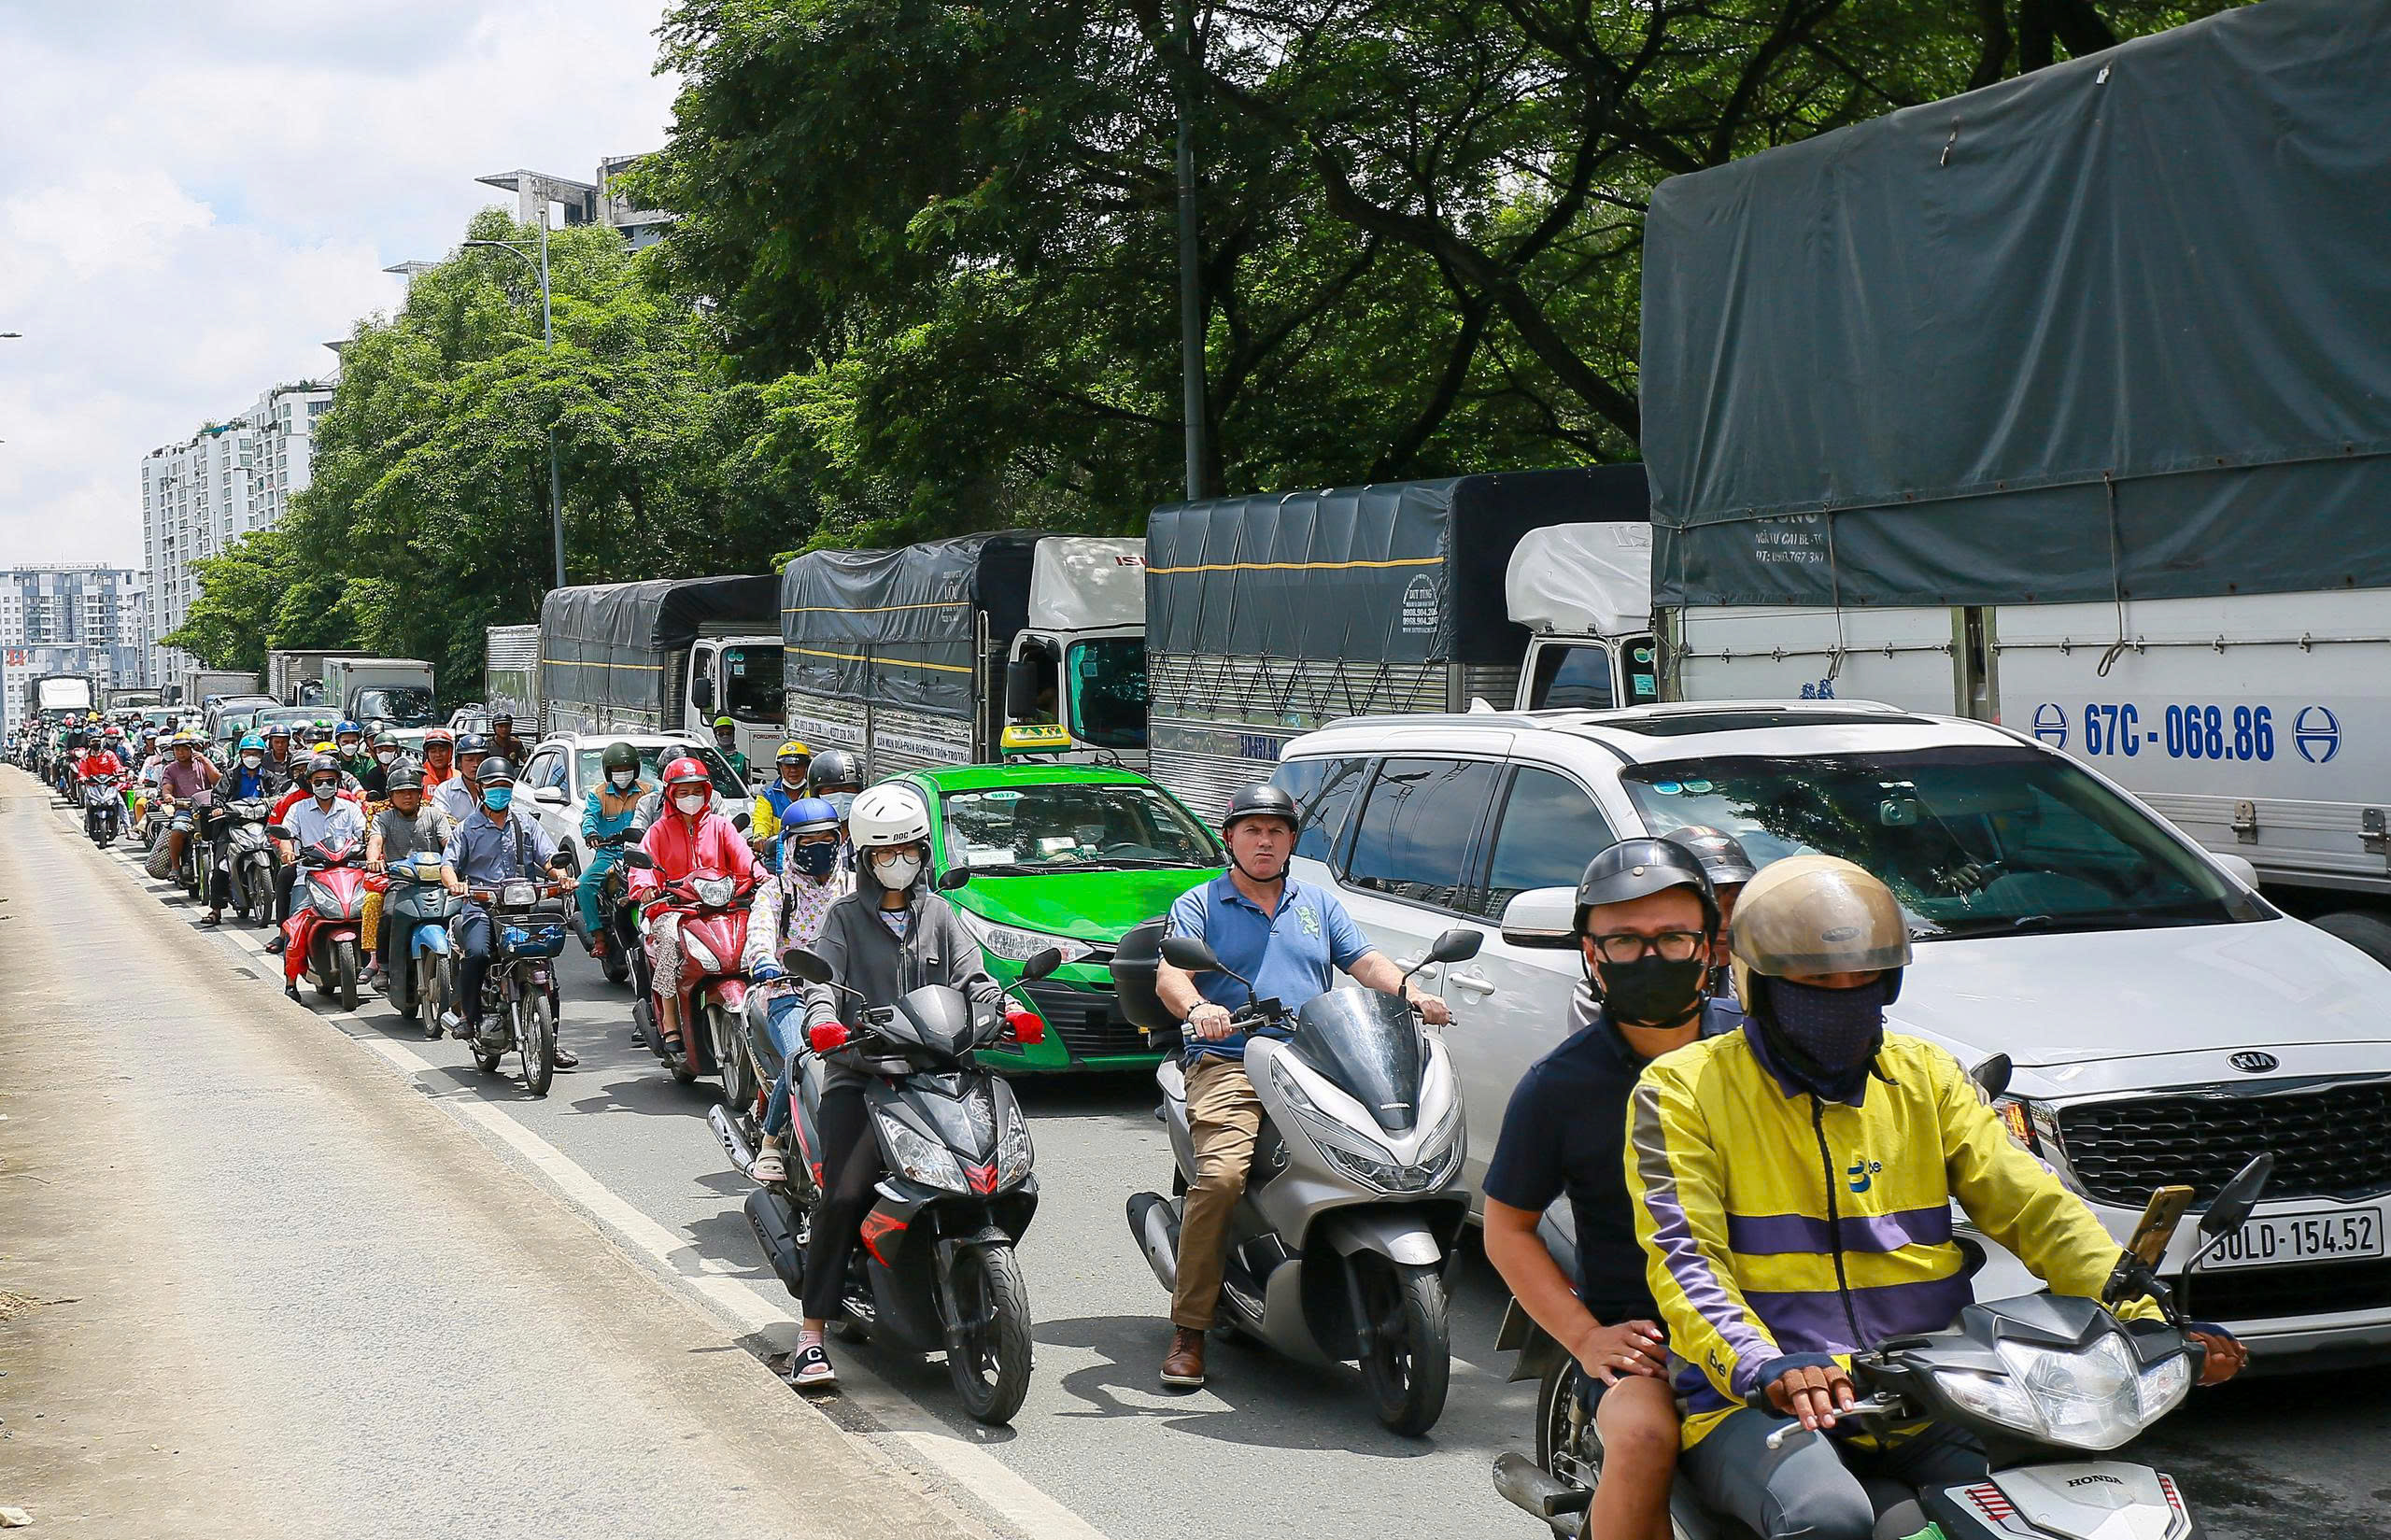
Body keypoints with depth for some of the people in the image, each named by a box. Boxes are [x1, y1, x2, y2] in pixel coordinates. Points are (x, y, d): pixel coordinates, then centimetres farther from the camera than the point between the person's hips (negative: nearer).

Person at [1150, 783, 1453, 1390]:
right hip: (1230, 1065, -3)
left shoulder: (1318, 903, 25)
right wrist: (1198, 1008, -25)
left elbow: (1364, 961, 16)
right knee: (1220, 1176, -28)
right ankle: (1189, 1331, -19)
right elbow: (1169, 974, -2)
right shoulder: (1199, 906, 13)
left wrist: (1408, 990, -6)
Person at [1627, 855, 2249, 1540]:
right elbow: (1684, 1260, -11)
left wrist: (2154, 1326, -9)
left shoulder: (1926, 1077, 15)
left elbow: (2035, 1209, 7)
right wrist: (1767, 1369, -31)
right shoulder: (1683, 1089, 1)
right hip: (1754, 1406, -4)